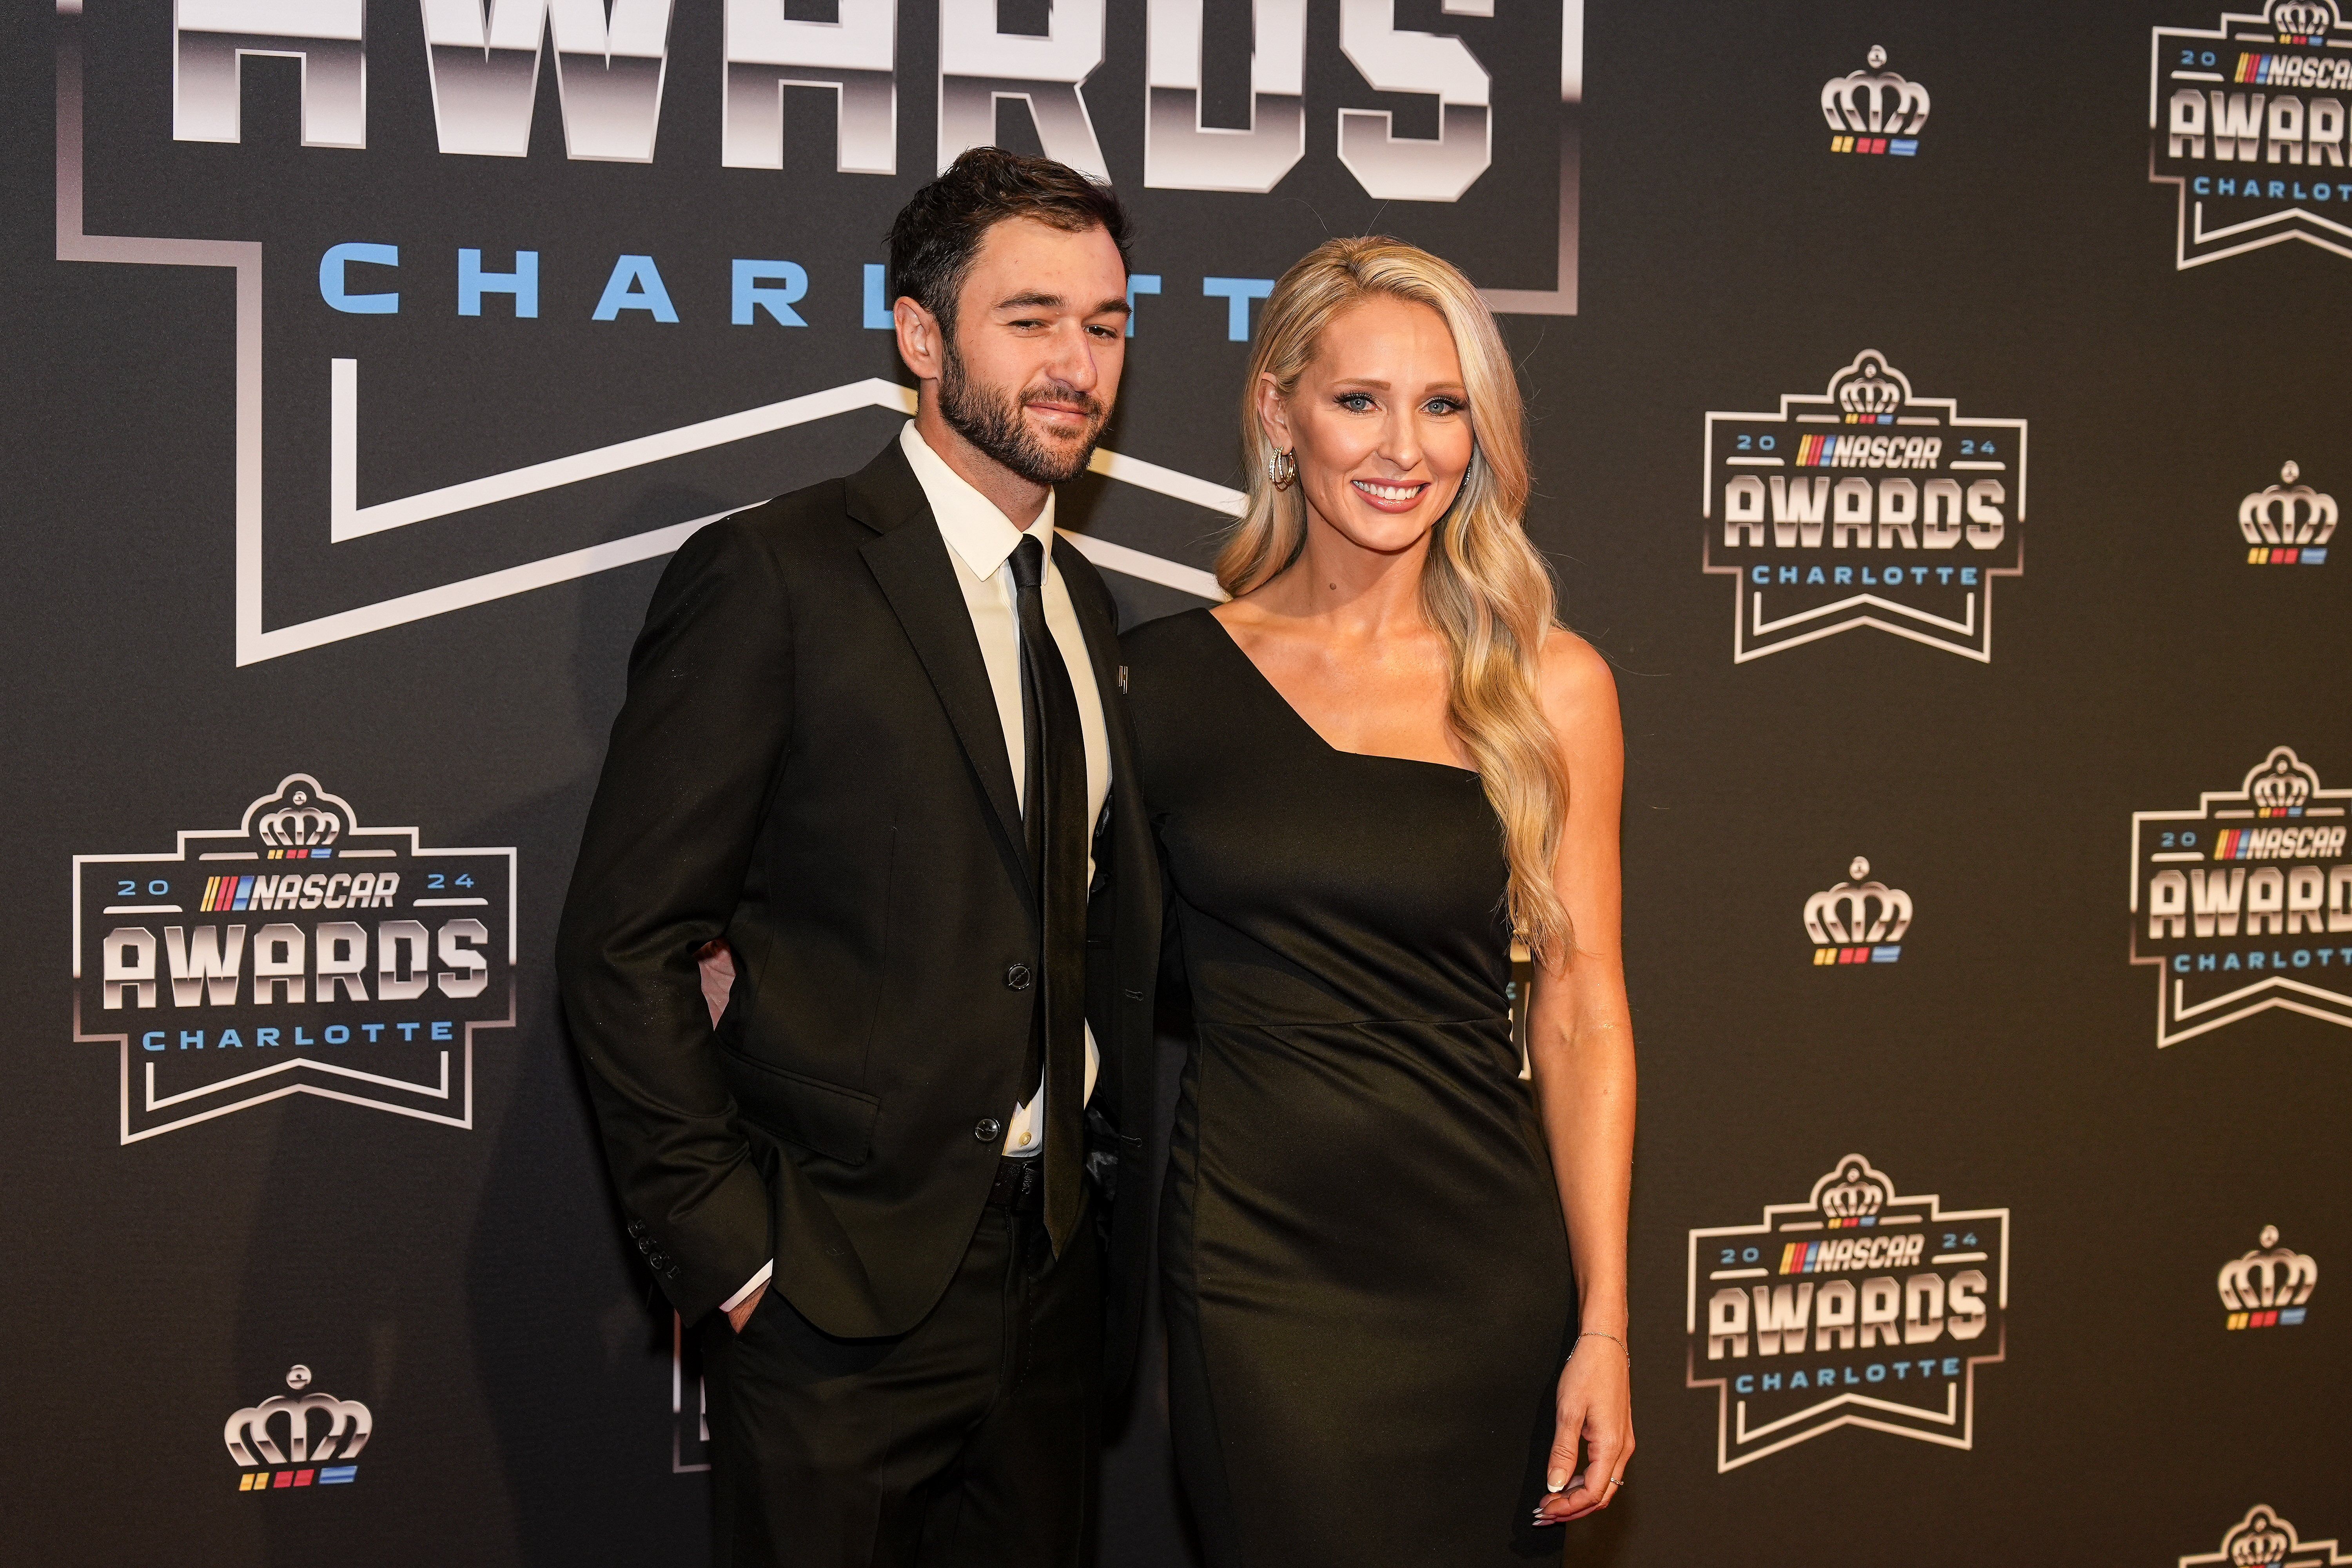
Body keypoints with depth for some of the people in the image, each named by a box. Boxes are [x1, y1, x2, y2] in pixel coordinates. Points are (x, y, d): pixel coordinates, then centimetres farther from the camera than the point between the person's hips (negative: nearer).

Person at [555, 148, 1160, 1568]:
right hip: (846, 1288, -6)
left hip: (1057, 1274, 7)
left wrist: (1115, 1177, 5)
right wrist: (732, 1251, -14)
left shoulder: (1081, 601, 12)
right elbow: (626, 947, -13)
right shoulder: (774, 579, -11)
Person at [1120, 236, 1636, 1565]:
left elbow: (1582, 1014, 0)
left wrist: (1604, 1326, -3)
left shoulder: (1549, 685, 1)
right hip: (1255, 1265, 0)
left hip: (1490, 1265, 1)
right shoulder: (1167, 678, 1)